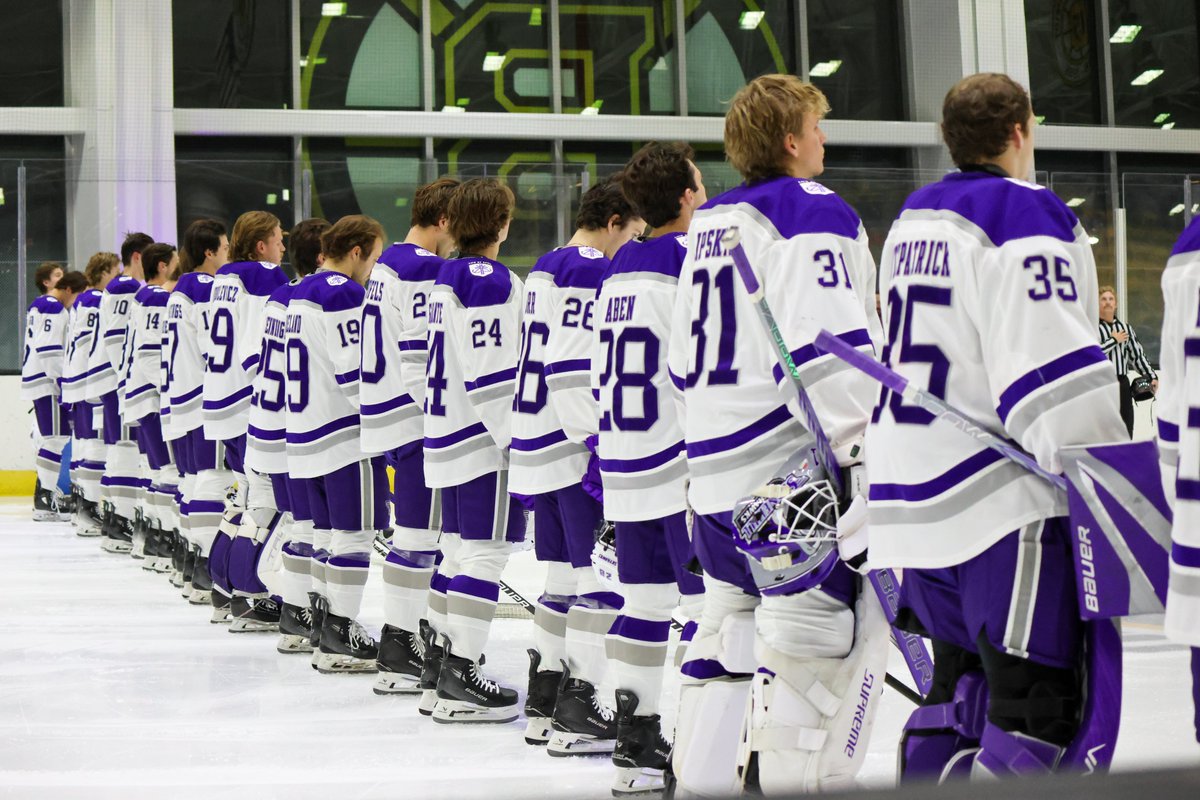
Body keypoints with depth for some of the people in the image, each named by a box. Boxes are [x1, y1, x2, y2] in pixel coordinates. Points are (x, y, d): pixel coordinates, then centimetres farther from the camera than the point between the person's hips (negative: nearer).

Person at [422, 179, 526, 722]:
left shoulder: (445, 280, 15)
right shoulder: (493, 281, -13)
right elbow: (492, 375, -20)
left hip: (446, 434, 9)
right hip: (484, 440, -9)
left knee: (461, 550, 15)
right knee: (486, 553, -7)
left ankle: (445, 655, 20)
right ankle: (460, 682, -8)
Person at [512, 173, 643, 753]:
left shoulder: (543, 270, 17)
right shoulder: (591, 272, -13)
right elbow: (576, 373, -21)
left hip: (540, 444, 10)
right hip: (575, 447, -10)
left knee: (564, 573, 15)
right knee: (602, 577, -5)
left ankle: (544, 702, 20)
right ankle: (576, 711, -4)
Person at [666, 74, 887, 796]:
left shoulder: (709, 225, 17)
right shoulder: (814, 214, -9)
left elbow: (686, 359, 23)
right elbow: (828, 349, -21)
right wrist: (864, 457, -20)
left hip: (715, 467, 9)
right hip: (796, 470, -9)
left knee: (732, 630, 17)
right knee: (820, 646, -6)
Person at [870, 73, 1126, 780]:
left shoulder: (912, 220, 15)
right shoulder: (1026, 217, -12)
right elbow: (1052, 376, -20)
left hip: (915, 495, 9)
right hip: (1003, 501, -9)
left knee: (963, 679, 19)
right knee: (1041, 701, -6)